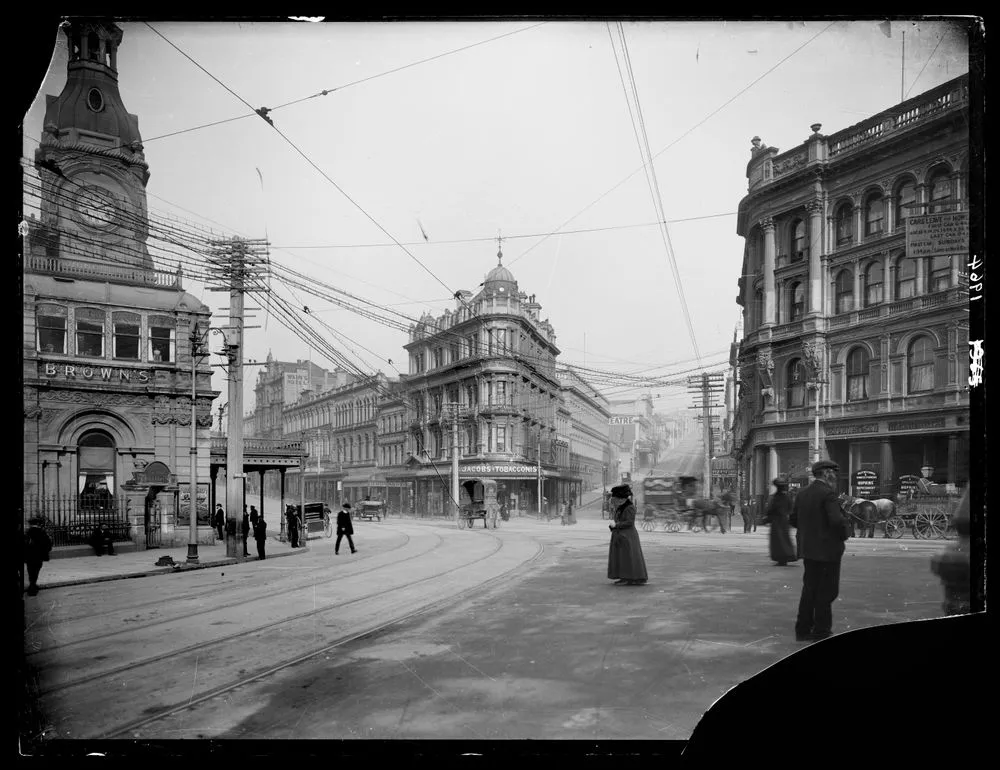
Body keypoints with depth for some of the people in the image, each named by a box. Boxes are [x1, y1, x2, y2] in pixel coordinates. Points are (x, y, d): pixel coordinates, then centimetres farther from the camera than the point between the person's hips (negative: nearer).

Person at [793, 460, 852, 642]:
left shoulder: (801, 494, 7)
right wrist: (846, 531, -6)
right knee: (826, 591, 2)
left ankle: (803, 629, 18)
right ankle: (821, 631, 6)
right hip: (827, 549, -7)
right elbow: (837, 520, -24)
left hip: (808, 549, 7)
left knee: (809, 588, 14)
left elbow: (794, 518, 11)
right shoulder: (828, 494, -16)